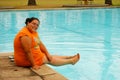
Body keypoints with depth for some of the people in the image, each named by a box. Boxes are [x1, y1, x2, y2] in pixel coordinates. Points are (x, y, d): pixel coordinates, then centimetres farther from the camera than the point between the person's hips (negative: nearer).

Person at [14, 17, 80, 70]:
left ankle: (70, 57, 28)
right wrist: (33, 65, -26)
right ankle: (71, 61, 17)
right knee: (51, 59, 2)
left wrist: (48, 54, 2)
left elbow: (40, 44, 9)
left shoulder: (34, 32, 4)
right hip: (26, 60, -9)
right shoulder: (25, 35, -28)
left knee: (50, 57, 15)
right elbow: (28, 51, -29)